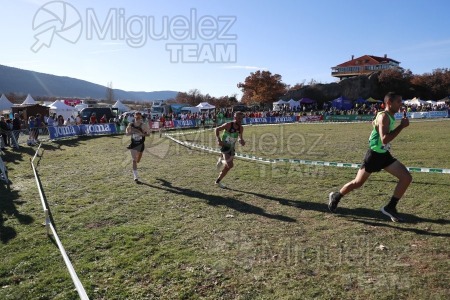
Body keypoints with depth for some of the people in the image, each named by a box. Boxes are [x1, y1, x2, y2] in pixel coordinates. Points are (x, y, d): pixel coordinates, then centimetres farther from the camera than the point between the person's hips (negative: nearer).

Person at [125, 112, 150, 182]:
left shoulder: (143, 125, -11)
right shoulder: (131, 125, -6)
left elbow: (148, 134, -7)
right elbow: (126, 133, 4)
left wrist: (142, 134, -26)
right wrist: (130, 132, -19)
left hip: (140, 144, 0)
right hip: (133, 144, 0)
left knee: (138, 161, 15)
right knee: (134, 160, -8)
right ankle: (135, 177, -5)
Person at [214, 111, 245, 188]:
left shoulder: (241, 128, -2)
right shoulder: (228, 125, -17)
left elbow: (240, 138, 11)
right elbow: (217, 129, -6)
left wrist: (241, 141, -14)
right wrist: (219, 140, -17)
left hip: (232, 148, 6)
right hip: (225, 147, -6)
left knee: (227, 167, 11)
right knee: (230, 165, -24)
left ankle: (218, 181, 30)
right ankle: (221, 161, 9)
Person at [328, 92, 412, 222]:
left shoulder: (390, 116, 8)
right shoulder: (384, 116, -20)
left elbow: (374, 122, 28)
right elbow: (385, 139, -32)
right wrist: (401, 126, -27)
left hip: (385, 154, 8)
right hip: (374, 154, -8)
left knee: (407, 178, -4)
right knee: (358, 183, 4)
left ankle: (390, 207, 5)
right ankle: (335, 196, 27)